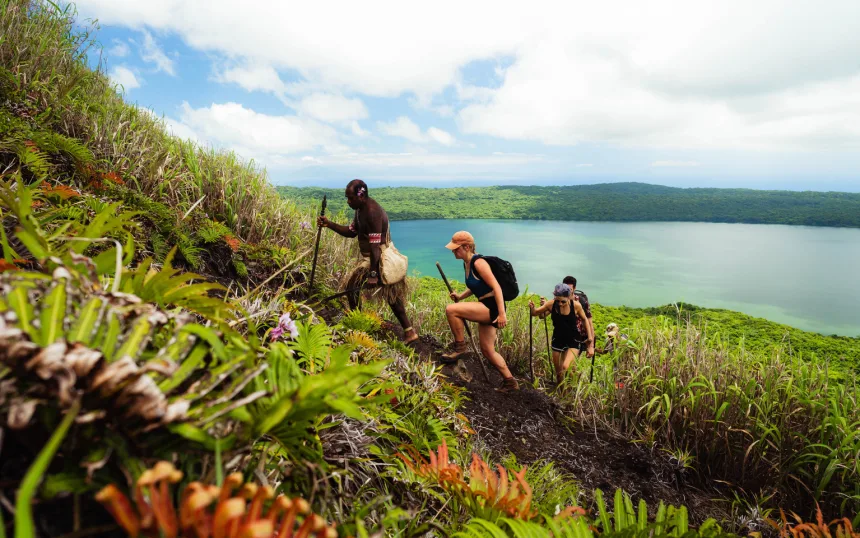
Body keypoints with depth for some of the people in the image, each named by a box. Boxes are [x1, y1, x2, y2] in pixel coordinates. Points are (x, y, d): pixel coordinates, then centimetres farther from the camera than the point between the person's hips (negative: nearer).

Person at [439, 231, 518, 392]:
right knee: (487, 350, 14)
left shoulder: (478, 262, -17)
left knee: (451, 310, -22)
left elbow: (496, 287, -21)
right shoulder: (467, 264, 11)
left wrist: (502, 314, -27)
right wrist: (460, 296, 7)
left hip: (492, 308, -10)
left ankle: (460, 346, -3)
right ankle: (510, 382, 26)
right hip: (486, 309, 10)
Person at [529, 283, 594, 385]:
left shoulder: (576, 305, -17)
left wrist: (589, 336, 6)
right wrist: (531, 308, -25)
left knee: (566, 367, -23)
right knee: (558, 371, 12)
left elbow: (584, 319, 3)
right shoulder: (551, 304, -15)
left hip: (573, 340, -2)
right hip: (558, 340, 3)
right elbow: (535, 313, -3)